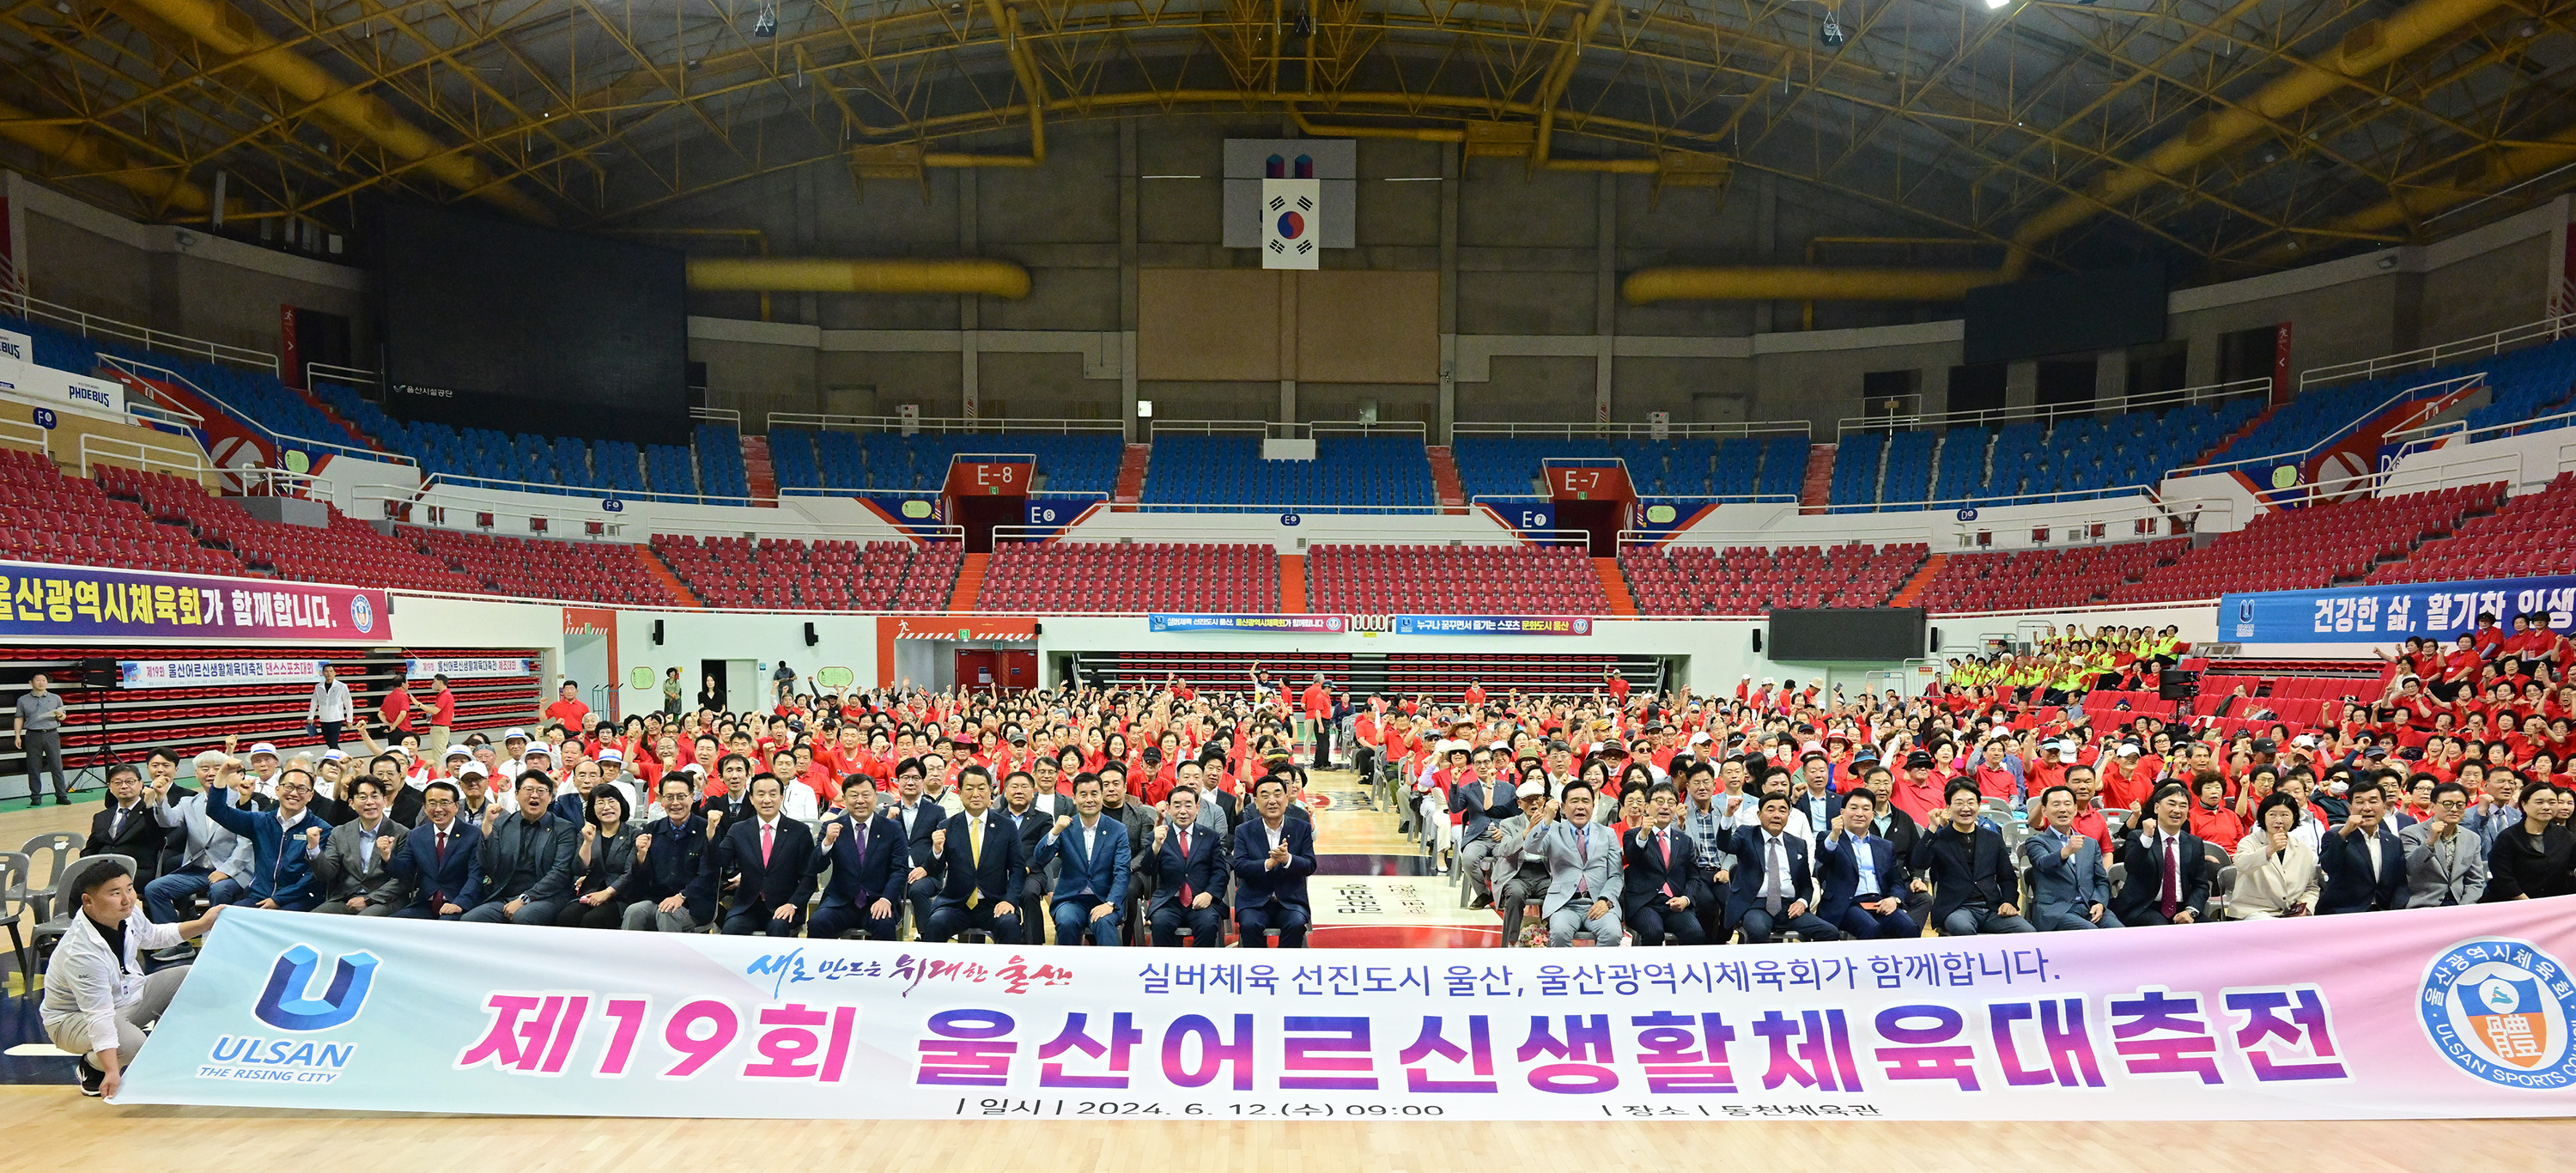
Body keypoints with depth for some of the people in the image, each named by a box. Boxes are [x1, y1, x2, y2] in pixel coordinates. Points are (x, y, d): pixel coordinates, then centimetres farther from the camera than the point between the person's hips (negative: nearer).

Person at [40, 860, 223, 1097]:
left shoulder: (128, 913, -14)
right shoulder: (81, 952, -35)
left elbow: (153, 936, 14)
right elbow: (99, 1016, -37)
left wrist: (201, 924, 7)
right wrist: (112, 1072, -39)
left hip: (128, 993, 8)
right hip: (76, 1019, -8)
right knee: (130, 1043, -33)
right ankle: (92, 1069, 3)